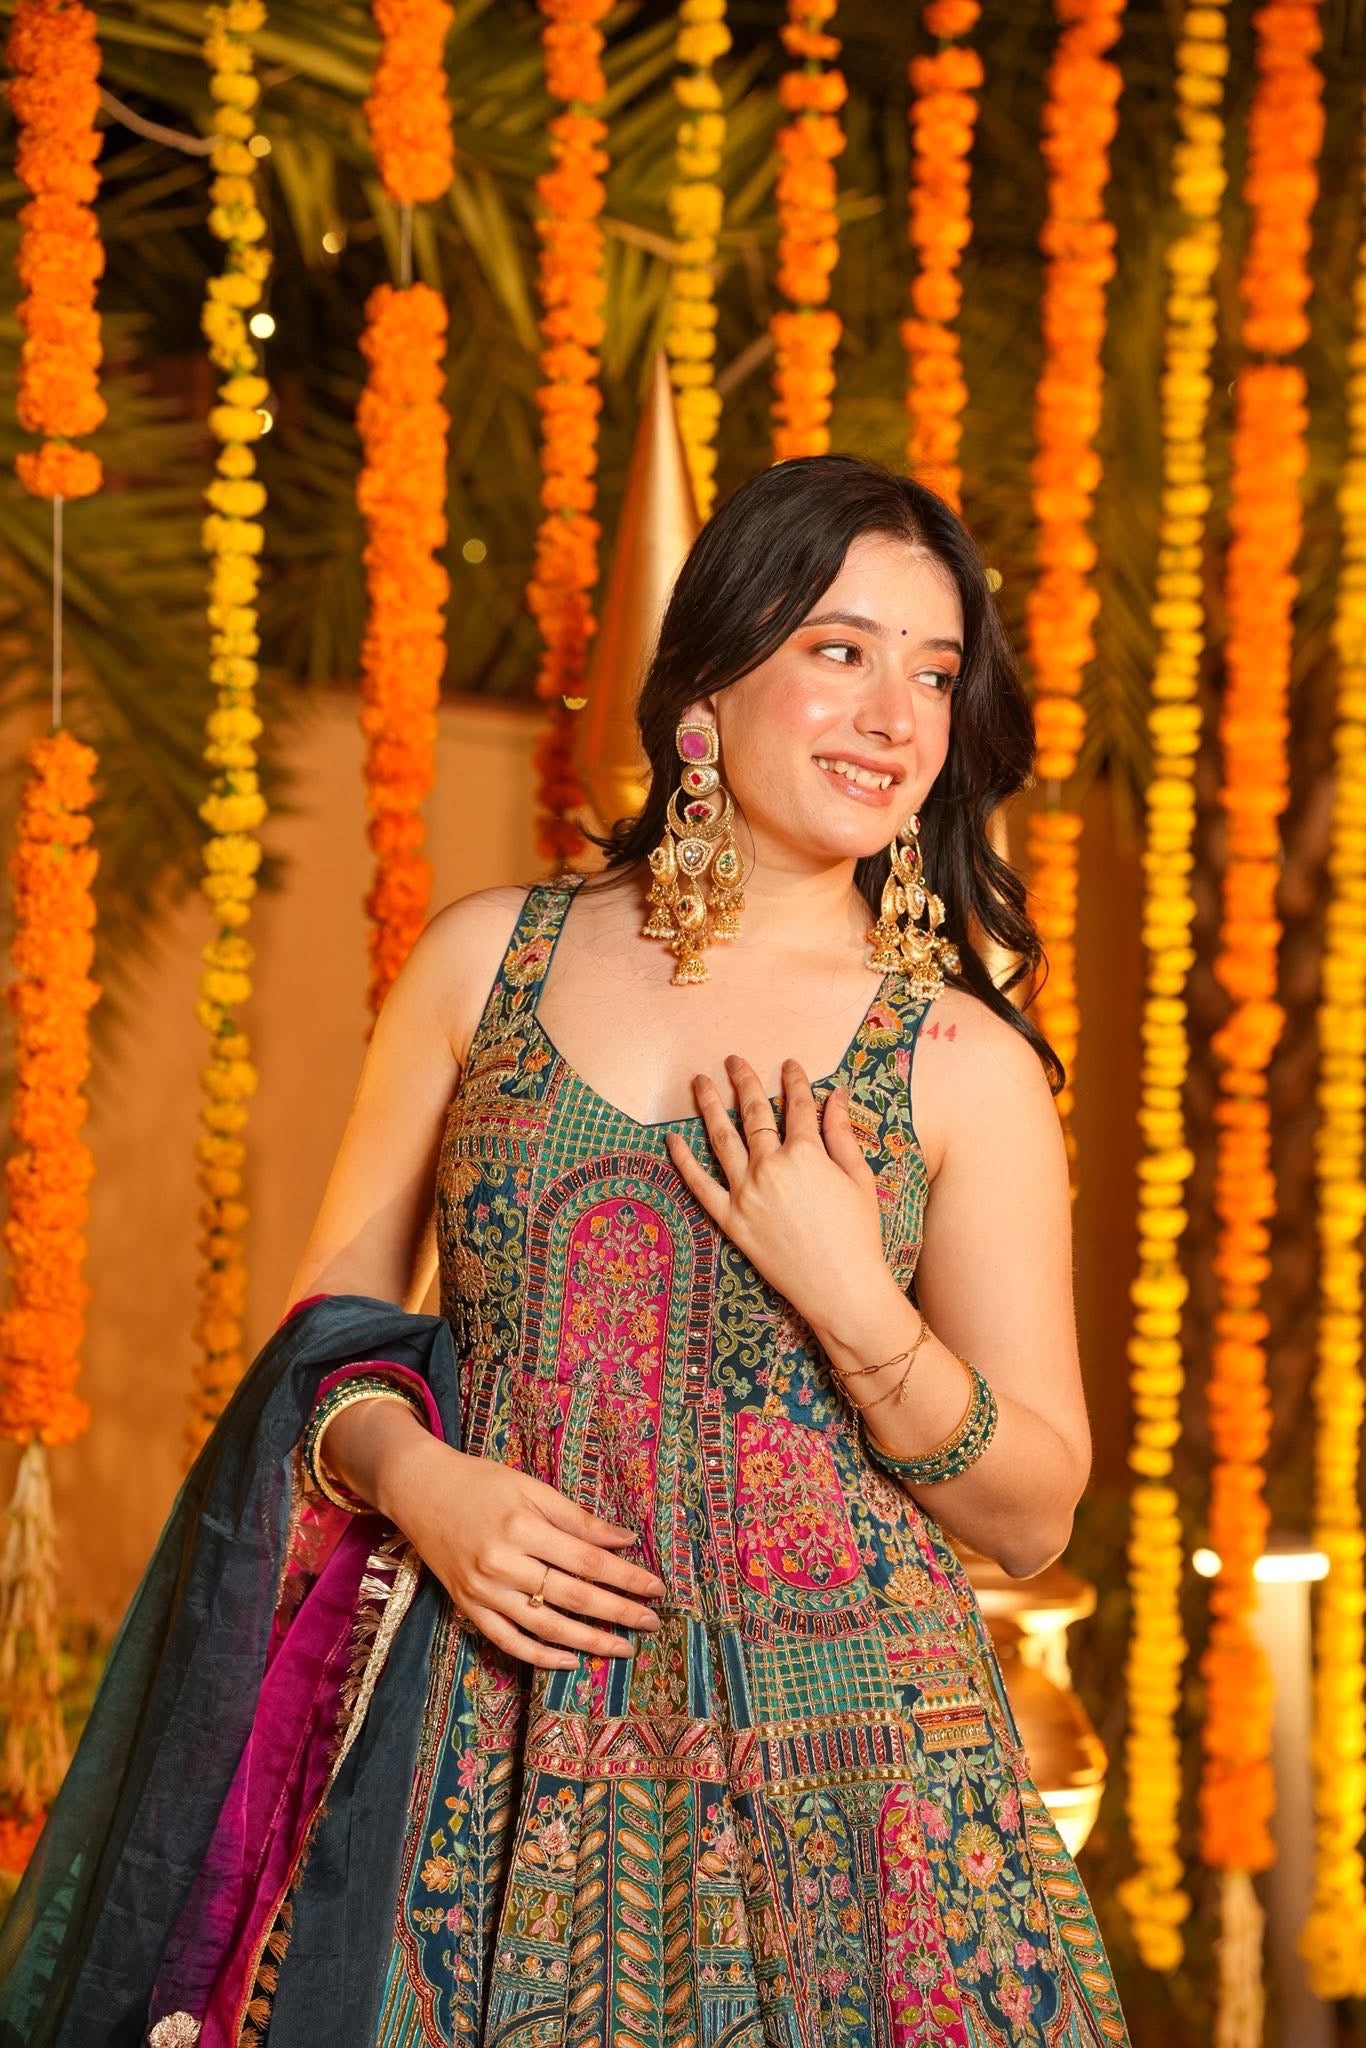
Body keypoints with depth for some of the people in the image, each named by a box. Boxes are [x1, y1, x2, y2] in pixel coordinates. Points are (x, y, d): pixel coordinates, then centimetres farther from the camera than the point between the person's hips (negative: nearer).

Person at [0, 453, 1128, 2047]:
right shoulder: (489, 960, 5)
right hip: (482, 1760, 1)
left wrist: (851, 1296, -13)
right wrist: (415, 1476, -8)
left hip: (835, 1761, -1)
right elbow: (331, 1317, 11)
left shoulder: (964, 1064, 0)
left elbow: (1036, 1515, 2)